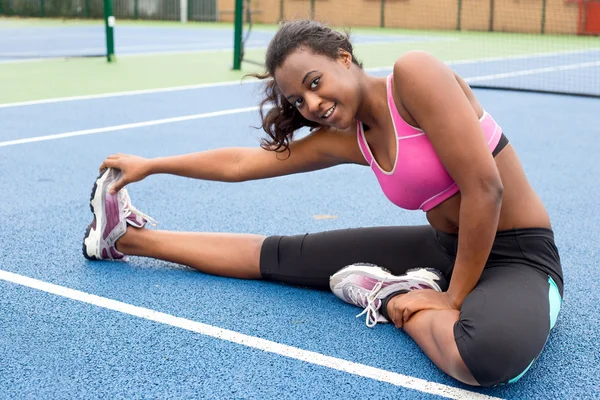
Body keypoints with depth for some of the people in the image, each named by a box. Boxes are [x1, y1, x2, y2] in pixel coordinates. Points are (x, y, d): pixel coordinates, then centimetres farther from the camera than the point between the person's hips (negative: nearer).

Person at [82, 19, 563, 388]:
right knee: (280, 256, 8)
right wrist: (149, 165, 19)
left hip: (519, 258, -6)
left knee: (492, 353, -42)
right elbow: (239, 162, 12)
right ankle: (130, 238, 24)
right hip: (445, 246, 6)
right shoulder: (345, 139, -1)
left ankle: (392, 299, -13)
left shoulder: (413, 73, -23)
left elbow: (484, 187, -27)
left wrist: (454, 298, -19)